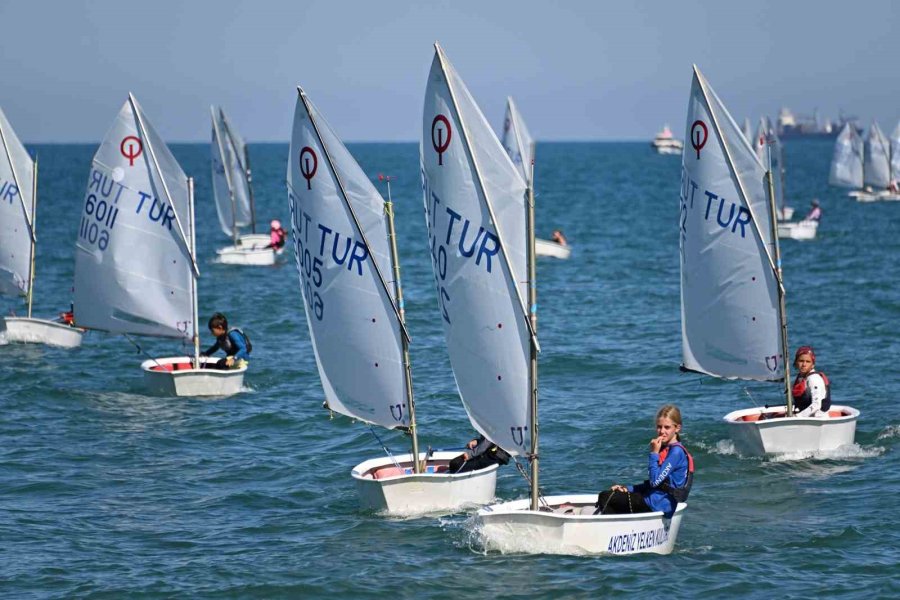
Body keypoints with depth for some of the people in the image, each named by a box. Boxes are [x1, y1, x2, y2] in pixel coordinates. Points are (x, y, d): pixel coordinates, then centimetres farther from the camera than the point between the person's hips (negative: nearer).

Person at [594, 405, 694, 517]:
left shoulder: (676, 451, -13)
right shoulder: (664, 449, 17)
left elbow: (655, 481, -19)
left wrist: (654, 453, -14)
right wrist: (628, 488, 9)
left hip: (659, 504, -10)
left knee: (605, 497, -8)